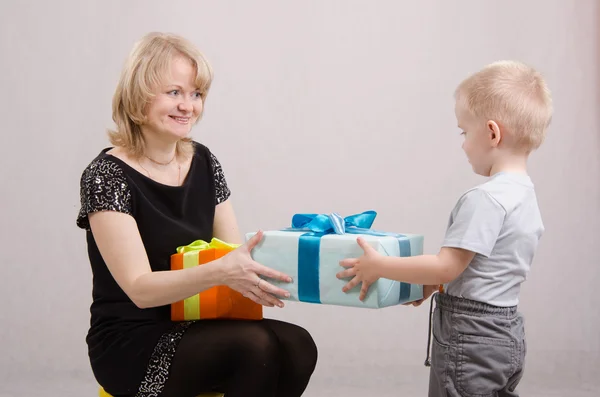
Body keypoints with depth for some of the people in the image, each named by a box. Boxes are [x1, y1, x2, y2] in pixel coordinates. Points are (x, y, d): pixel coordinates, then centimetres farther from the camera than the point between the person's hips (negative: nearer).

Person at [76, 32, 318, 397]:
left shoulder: (204, 163, 6)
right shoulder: (107, 176, -12)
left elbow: (234, 255, 5)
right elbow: (140, 288, -19)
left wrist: (258, 270, -18)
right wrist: (220, 272, -34)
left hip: (195, 327, 6)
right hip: (132, 343, -5)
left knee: (297, 347, -21)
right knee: (255, 347, -29)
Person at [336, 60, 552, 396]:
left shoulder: (485, 198, -22)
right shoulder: (526, 194, 9)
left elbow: (447, 266, -22)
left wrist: (378, 266, -14)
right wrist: (434, 284, 18)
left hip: (470, 334, -9)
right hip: (506, 331, 9)